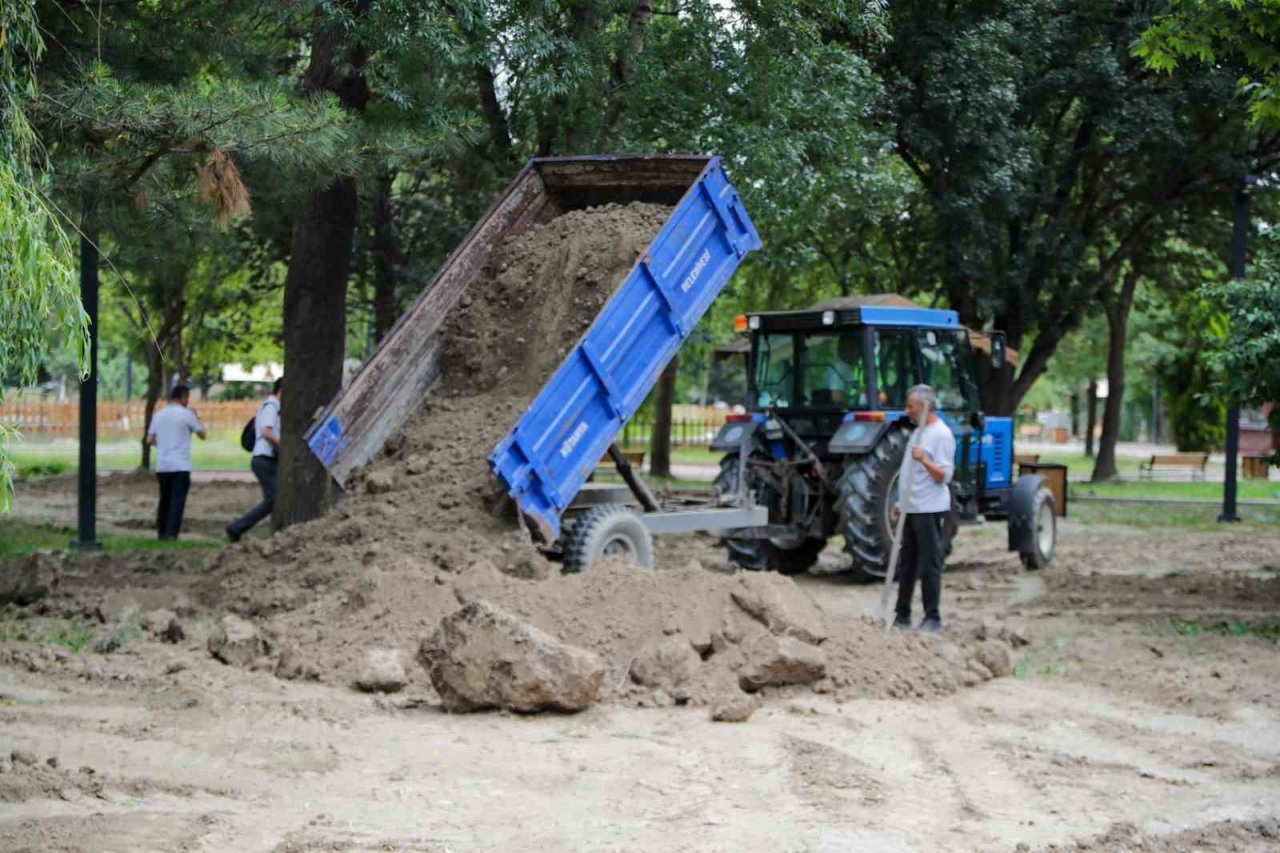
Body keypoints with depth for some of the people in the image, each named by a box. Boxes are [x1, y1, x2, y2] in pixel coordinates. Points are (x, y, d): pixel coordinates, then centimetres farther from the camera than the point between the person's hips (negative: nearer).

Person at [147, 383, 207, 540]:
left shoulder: (158, 415, 10)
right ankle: (171, 535, -17)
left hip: (162, 466, 6)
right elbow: (202, 434, 3)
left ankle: (162, 534, 20)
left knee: (164, 500, 16)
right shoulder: (186, 414, -5)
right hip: (180, 466, -6)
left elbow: (150, 440, 12)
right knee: (177, 501, -7)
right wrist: (196, 418, 17)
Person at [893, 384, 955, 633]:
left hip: (930, 510, -9)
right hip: (912, 508, 9)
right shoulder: (920, 431, 16)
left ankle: (933, 618, 1)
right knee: (906, 563, 13)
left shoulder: (941, 434, -13)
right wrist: (902, 501, 22)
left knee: (930, 565, -4)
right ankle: (902, 615, 20)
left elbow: (944, 475, -19)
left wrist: (923, 459, -32)